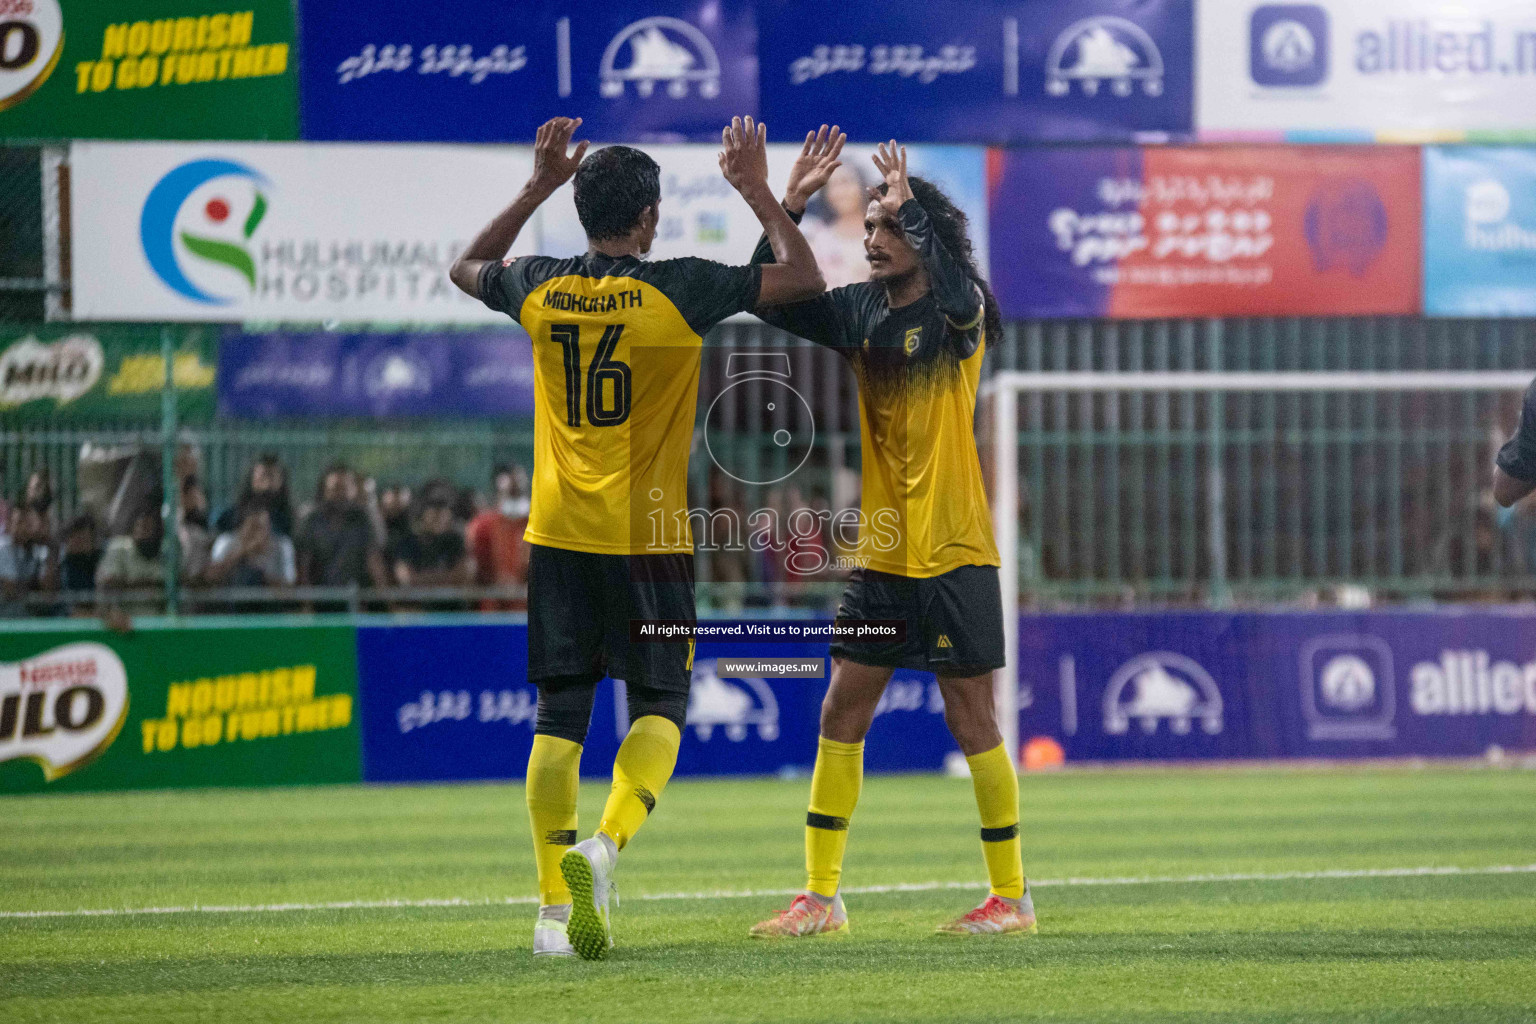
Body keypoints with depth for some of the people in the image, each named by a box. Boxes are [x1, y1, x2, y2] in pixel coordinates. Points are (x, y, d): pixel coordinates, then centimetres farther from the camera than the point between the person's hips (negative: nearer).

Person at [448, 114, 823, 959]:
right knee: (659, 707, 5)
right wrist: (756, 190, 7)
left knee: (560, 716, 6)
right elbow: (803, 280, -1)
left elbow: (467, 267, 26)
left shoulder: (538, 289, 2)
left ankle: (555, 907, 4)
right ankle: (605, 845, -21)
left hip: (558, 535, 3)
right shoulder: (678, 290, -9)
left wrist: (539, 186, 27)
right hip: (649, 538, -3)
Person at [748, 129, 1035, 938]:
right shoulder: (860, 314, 9)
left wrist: (908, 205, -24)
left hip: (954, 558, -6)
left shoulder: (959, 315, -8)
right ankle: (821, 896, 10)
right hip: (880, 558, 6)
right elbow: (771, 300, 4)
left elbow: (956, 293, -31)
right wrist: (790, 203, -5)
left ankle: (1011, 895, 9)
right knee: (840, 715, 4)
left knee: (971, 721, -1)